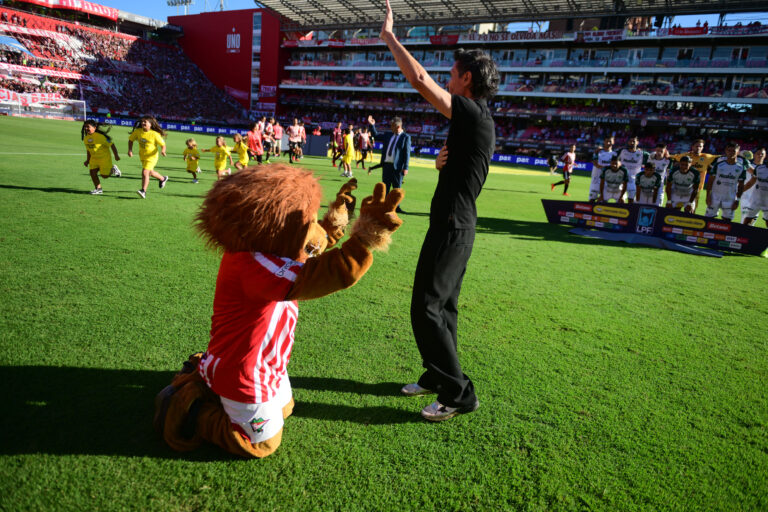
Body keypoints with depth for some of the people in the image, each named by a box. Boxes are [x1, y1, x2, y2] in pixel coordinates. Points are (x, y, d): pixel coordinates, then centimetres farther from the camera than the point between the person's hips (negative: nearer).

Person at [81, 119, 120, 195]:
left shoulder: (100, 136, -21)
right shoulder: (86, 138, 2)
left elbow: (112, 145, -16)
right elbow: (88, 150, 16)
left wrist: (116, 155, -14)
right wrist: (87, 160, 16)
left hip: (104, 158, -6)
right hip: (94, 158, 7)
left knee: (104, 175, -3)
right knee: (92, 172, -5)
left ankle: (113, 169, 28)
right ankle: (98, 189, 8)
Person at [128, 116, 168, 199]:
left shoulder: (154, 134, -18)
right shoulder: (138, 131, -6)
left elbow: (163, 144, -12)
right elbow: (131, 140, 7)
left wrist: (163, 150, -34)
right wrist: (130, 150, -6)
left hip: (151, 156, -6)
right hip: (142, 156, 6)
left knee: (145, 172, -18)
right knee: (150, 172, 22)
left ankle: (143, 191, -14)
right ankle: (163, 178, 49)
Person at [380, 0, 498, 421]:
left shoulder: (473, 114, -14)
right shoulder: (478, 122, 16)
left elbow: (419, 78, -19)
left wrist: (389, 35, -7)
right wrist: (443, 162, 0)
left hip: (452, 228, -10)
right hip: (456, 226, 10)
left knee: (426, 309, -7)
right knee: (442, 305, 17)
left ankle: (458, 393, 2)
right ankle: (438, 375, 31)